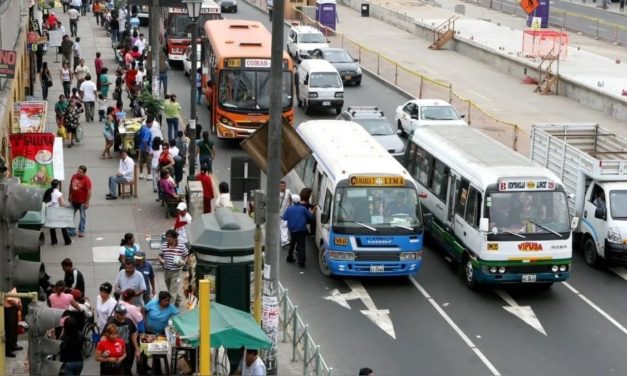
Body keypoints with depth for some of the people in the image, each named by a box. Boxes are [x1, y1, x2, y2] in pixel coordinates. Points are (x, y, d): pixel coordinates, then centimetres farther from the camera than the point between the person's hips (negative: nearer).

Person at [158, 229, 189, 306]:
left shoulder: (181, 245, -8)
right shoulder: (164, 245, 2)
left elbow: (186, 256, 0)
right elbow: (160, 255, 10)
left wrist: (184, 262, -18)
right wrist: (161, 260, -12)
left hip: (177, 271, -5)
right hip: (167, 271, 5)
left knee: (173, 290, -10)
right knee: (170, 288, 19)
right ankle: (177, 300, 41)